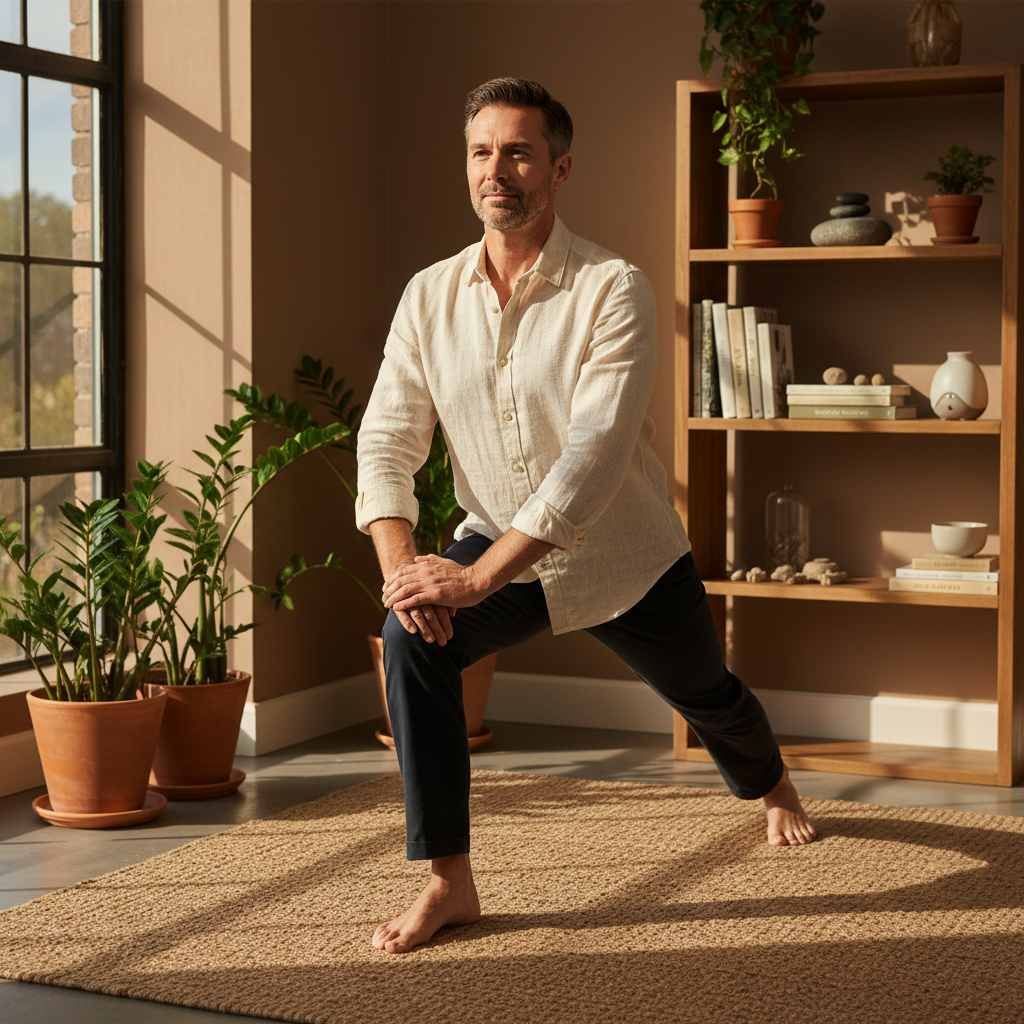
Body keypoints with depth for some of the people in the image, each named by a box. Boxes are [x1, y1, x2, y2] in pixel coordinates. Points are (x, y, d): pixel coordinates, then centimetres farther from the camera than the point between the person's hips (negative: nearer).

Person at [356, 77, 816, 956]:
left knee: (707, 696, 21)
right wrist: (400, 561, -31)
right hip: (501, 547, 2)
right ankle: (449, 883, -18)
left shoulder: (614, 289, -24)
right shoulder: (430, 296, -9)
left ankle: (774, 788, 60)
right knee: (412, 636, -28)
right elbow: (386, 440, -11)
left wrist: (480, 577, -42)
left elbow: (596, 454, -34)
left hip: (624, 555, -2)